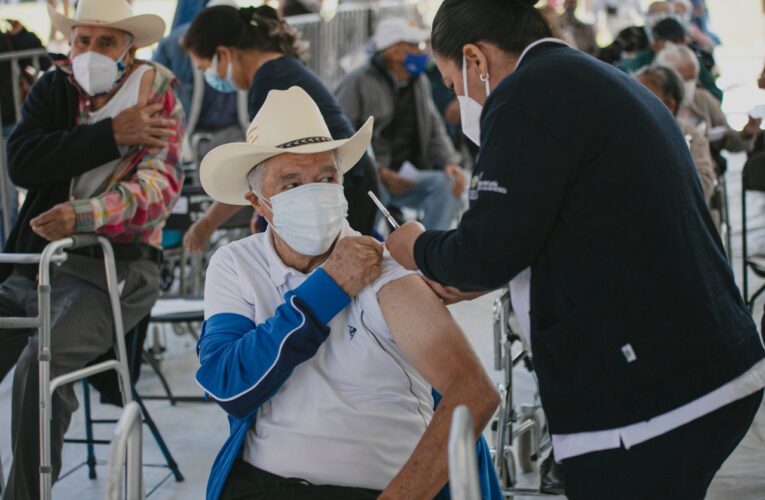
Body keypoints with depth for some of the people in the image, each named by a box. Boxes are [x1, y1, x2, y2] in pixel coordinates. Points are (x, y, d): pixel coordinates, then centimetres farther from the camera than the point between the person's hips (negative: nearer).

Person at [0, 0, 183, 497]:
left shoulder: (158, 97, 1)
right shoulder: (53, 90, 9)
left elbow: (160, 186, -14)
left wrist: (83, 214, -30)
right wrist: (113, 135, -16)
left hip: (112, 269, -4)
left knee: (42, 363, -28)